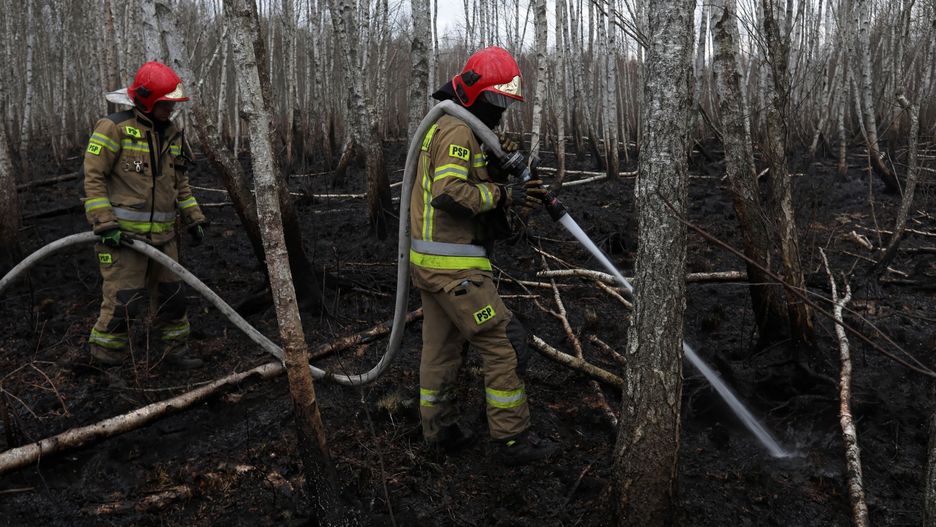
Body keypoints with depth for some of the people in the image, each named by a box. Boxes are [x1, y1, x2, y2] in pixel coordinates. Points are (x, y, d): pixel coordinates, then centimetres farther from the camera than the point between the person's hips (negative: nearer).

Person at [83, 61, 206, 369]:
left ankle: (173, 351, 25)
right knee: (122, 300, -5)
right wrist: (105, 224, -17)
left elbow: (180, 183, 20)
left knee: (171, 295, 12)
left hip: (162, 235, 7)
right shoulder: (114, 128, -9)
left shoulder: (172, 134, 12)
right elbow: (93, 177, -11)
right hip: (124, 234, -7)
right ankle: (105, 361, 11)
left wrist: (194, 219, 13)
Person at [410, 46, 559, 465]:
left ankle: (440, 429, 27)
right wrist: (503, 195, -18)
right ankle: (513, 439, 4)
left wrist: (515, 190, 2)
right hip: (454, 265, -11)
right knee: (504, 343, -3)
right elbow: (450, 194, -27)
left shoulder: (444, 126, 18)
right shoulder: (458, 131, -15)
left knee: (440, 344, 16)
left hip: (428, 261, 11)